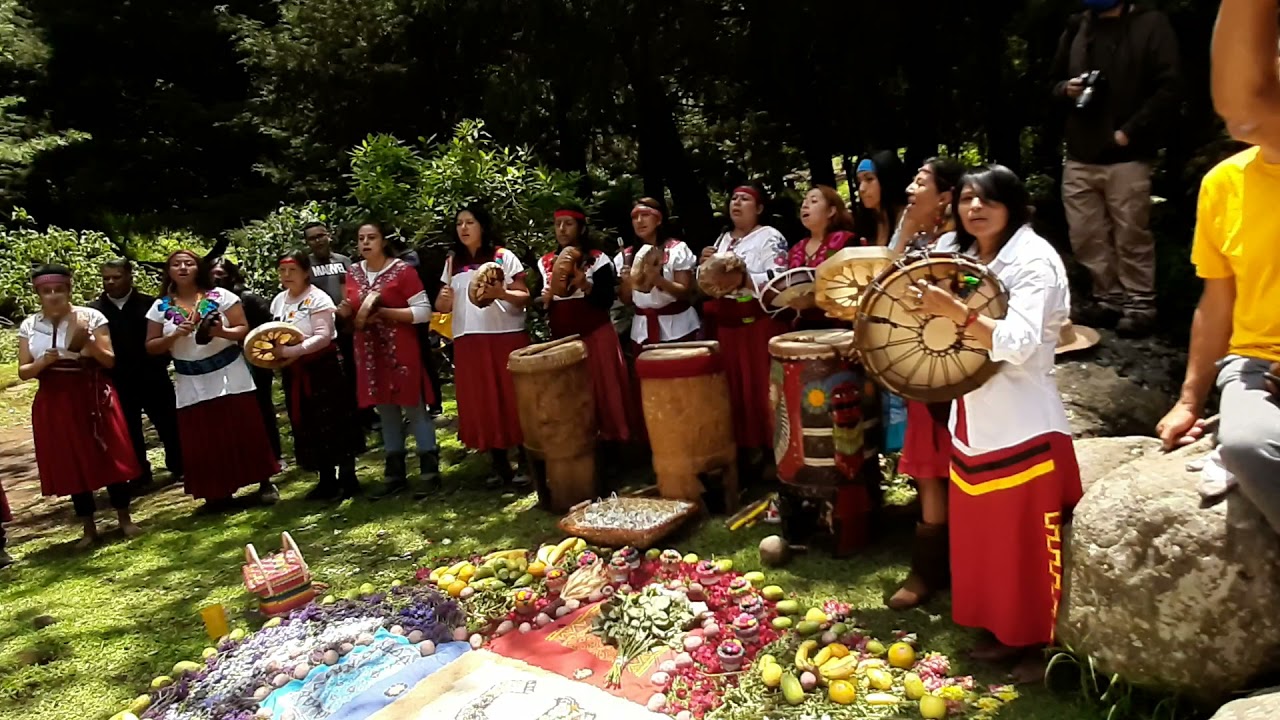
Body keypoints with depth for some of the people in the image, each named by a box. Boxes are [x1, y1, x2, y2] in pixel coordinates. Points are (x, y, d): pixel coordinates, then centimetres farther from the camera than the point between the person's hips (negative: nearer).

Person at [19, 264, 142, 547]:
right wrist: (44, 362, -15)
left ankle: (125, 520, 16)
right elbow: (23, 371, 4)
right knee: (70, 465, 7)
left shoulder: (91, 316, -4)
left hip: (93, 397, -2)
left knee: (108, 458, 2)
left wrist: (89, 342, -22)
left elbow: (110, 360, -5)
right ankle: (89, 529, 19)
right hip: (54, 403, 3)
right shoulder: (29, 326, 3)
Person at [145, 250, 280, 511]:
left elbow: (243, 329, -4)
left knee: (245, 431, 2)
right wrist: (175, 335, -13)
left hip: (230, 376, -2)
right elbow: (151, 347, 5)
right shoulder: (160, 307, 4)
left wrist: (222, 332, -23)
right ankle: (218, 492, 16)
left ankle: (265, 483, 14)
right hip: (191, 385, 2)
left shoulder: (220, 296, -2)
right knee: (204, 441, 4)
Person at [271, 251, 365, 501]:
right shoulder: (278, 301, 11)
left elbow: (323, 336, -21)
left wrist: (294, 350, -29)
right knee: (309, 428, 11)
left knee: (336, 423, -1)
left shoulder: (317, 298, -11)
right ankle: (327, 480, 22)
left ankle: (347, 478, 9)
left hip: (323, 367, -7)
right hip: (294, 372, 7)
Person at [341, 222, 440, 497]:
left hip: (401, 350, -6)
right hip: (368, 352, 6)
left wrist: (385, 312, -20)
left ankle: (429, 472, 4)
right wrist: (346, 311, -3)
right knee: (385, 411, 11)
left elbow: (424, 311, -12)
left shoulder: (402, 270, -8)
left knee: (414, 407, -2)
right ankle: (394, 472, 19)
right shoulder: (353, 273, 10)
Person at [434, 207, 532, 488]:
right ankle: (500, 465, 14)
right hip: (468, 340, 4)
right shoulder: (452, 262, 15)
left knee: (514, 398, -2)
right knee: (480, 402, 5)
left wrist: (501, 293, -21)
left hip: (506, 335, -4)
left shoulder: (504, 256, 2)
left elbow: (525, 297, -3)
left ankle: (525, 463, 6)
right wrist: (444, 300, -8)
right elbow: (442, 305, 15)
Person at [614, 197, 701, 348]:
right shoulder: (626, 256, 5)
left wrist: (658, 280, -24)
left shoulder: (677, 249, -6)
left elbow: (685, 292, -9)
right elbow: (627, 301, 8)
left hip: (677, 328, -3)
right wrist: (627, 283, -12)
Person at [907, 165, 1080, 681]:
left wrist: (954, 311, -34)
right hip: (972, 423, 8)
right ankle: (1008, 634, 32)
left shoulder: (1034, 260, -10)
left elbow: (1017, 345, -25)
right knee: (985, 540, 16)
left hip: (1024, 427, -7)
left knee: (1034, 544, 3)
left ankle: (1047, 645, 21)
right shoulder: (956, 256, 12)